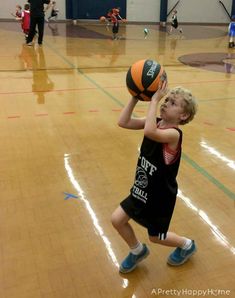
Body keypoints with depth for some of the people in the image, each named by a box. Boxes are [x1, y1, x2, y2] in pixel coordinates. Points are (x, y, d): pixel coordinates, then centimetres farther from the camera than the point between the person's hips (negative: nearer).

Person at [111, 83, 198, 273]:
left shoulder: (174, 133, -29)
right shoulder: (156, 123, -7)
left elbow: (149, 132, -50)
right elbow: (123, 122, -14)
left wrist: (154, 99, -42)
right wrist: (135, 97, -22)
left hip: (161, 195, -7)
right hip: (142, 189, 7)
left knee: (156, 237, 14)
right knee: (117, 220, 6)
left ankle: (187, 245, 45)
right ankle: (138, 251, 34)